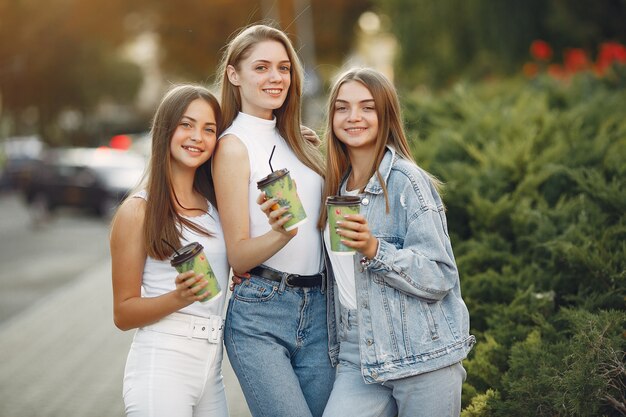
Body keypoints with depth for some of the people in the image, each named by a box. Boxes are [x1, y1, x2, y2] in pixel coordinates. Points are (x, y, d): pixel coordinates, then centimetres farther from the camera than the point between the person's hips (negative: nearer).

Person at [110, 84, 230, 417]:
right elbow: (123, 314, -5)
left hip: (212, 367, 6)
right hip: (161, 366, -6)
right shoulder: (138, 210, -5)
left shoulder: (216, 205, 11)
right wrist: (178, 298, -22)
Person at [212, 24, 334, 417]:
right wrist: (280, 233, -26)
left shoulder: (295, 141, 16)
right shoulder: (234, 145, -5)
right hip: (259, 315, -6)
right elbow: (238, 255, -8)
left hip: (317, 309, 7)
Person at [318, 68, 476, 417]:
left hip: (424, 359, -5)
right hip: (359, 361, 5)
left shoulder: (406, 181, -9)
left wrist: (374, 250, -25)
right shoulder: (336, 186, 11)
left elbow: (440, 278, -14)